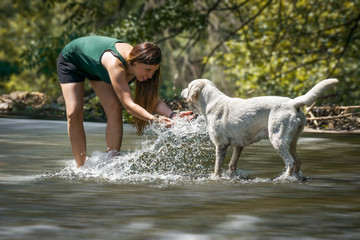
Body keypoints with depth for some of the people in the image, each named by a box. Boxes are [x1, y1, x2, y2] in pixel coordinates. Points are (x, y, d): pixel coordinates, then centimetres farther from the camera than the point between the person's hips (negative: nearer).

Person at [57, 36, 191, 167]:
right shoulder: (115, 64, -46)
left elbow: (154, 100, -23)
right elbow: (128, 104, -50)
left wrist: (172, 116, -41)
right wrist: (154, 119, -62)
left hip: (96, 68, 6)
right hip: (71, 58, -6)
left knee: (115, 110, -12)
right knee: (74, 113, -17)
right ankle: (81, 166, -6)